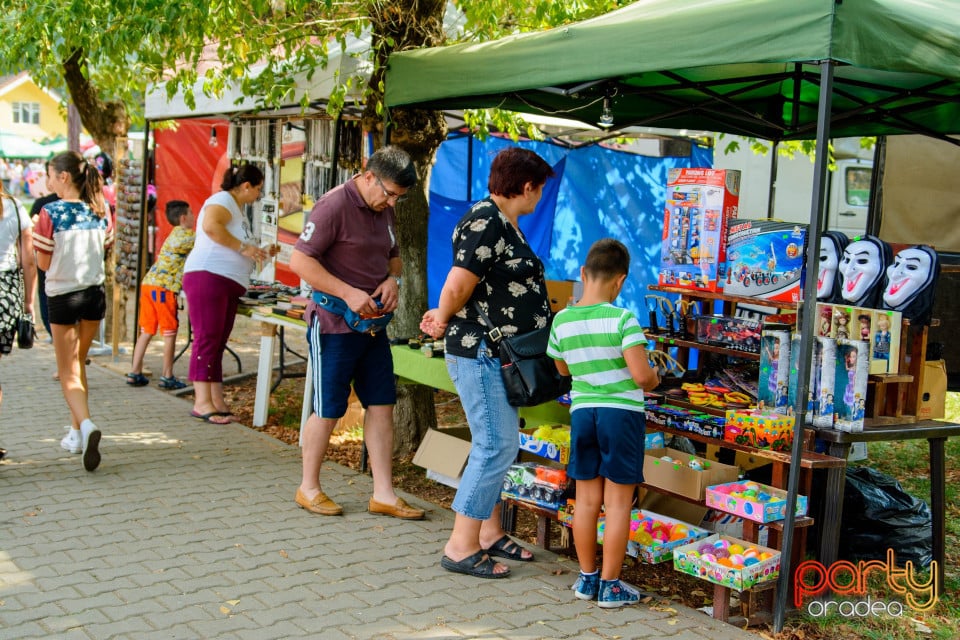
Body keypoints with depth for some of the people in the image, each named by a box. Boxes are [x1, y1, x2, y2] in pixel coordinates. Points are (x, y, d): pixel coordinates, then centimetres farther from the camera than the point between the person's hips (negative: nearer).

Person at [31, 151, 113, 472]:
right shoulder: (100, 210, -1)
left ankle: (86, 424, -22)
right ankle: (76, 433, 26)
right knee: (78, 364, 19)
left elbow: (44, 263, -8)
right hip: (94, 293, 5)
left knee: (68, 371, 2)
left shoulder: (50, 212, -14)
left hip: (62, 296, -5)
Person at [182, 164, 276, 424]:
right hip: (208, 276, -10)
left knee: (218, 343, 7)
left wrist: (260, 252, 26)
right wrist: (243, 247, -21)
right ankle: (202, 402, -13)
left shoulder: (237, 209, 25)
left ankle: (217, 401, 6)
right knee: (208, 339, -12)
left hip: (229, 285, 10)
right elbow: (210, 226, -26)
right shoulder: (222, 201, -5)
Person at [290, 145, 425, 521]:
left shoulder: (384, 210, 10)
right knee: (328, 410, 2)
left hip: (372, 322, 8)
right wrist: (349, 294, -25)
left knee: (381, 404, 6)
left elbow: (393, 256, 24)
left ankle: (383, 494, 13)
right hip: (334, 324, -8)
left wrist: (392, 279, 0)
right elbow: (300, 260, -20)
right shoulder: (335, 205, -15)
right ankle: (308, 489, 20)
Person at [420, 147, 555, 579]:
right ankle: (461, 547, -2)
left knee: (499, 443, 16)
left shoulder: (505, 223, 16)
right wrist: (444, 321, -7)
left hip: (501, 355, 10)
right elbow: (457, 286, -24)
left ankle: (490, 532, 27)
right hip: (481, 352, -10)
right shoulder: (486, 222, -18)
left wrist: (446, 316, 9)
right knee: (497, 446, -9)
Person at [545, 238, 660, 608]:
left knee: (587, 500, 14)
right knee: (618, 504, 5)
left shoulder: (562, 321, 1)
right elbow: (642, 375, -19)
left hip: (582, 412, 4)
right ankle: (610, 586, 11)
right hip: (622, 413, -4)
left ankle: (587, 577, 24)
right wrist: (654, 381, 3)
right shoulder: (622, 319, -15)